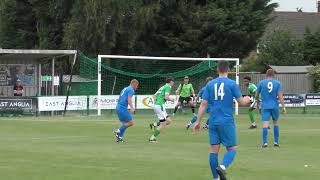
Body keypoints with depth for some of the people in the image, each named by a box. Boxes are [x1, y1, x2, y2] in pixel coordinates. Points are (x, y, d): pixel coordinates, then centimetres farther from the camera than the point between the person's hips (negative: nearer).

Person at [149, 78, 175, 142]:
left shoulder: (163, 87, 20)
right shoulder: (168, 87, -6)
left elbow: (155, 95, 23)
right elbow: (166, 97, -18)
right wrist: (171, 99, 3)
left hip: (156, 105, 9)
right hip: (160, 105, -9)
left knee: (168, 121, 9)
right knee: (163, 124, -5)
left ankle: (154, 124, 3)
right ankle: (152, 137, -5)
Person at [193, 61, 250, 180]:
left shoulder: (210, 84, 5)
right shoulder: (232, 84, -4)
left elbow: (203, 104, 3)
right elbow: (241, 102, -1)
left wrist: (198, 121, 7)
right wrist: (247, 100, 22)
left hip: (213, 122, 3)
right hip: (227, 121, -3)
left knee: (214, 149, 6)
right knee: (232, 149, 3)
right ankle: (222, 167, -24)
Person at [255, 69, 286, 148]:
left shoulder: (261, 83, 1)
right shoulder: (277, 83, 0)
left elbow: (256, 95, 8)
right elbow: (280, 96, -8)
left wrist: (257, 102, 28)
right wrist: (283, 107, -7)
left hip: (265, 106, -1)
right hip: (275, 106, 1)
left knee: (265, 124, -6)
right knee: (275, 123, 17)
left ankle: (265, 142, -17)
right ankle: (276, 142, 16)